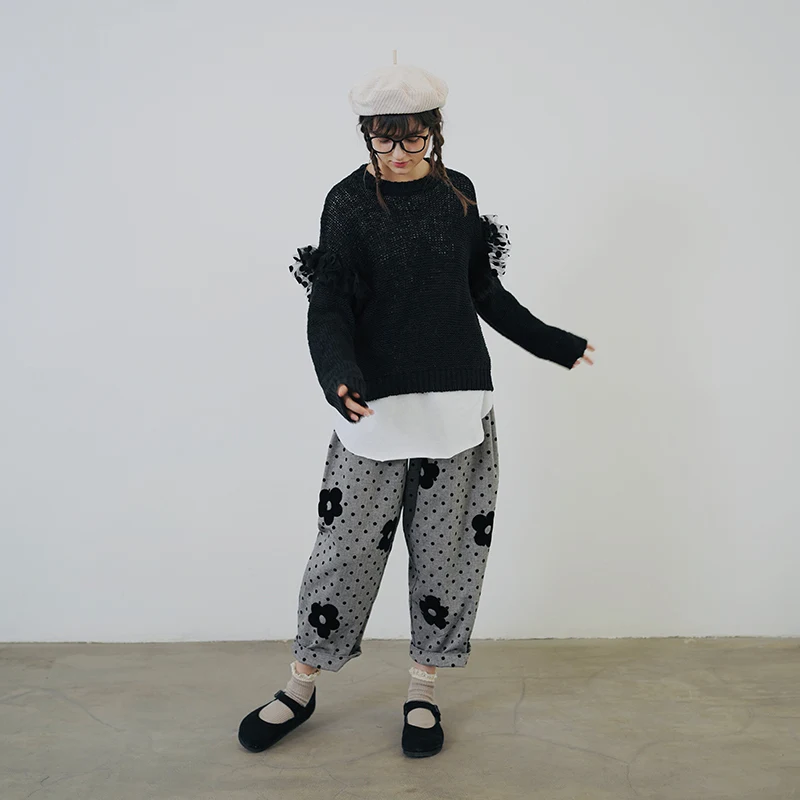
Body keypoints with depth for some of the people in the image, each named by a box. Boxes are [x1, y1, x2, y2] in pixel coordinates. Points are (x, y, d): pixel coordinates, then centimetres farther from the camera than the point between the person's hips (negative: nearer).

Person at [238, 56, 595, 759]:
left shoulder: (458, 192, 8)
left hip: (458, 398, 4)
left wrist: (551, 343, 20)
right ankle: (302, 687, 22)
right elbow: (329, 306, -9)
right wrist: (340, 377, -27)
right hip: (377, 405, -3)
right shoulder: (349, 202, -3)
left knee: (447, 543, 8)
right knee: (349, 541, 1)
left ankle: (423, 690, 26)